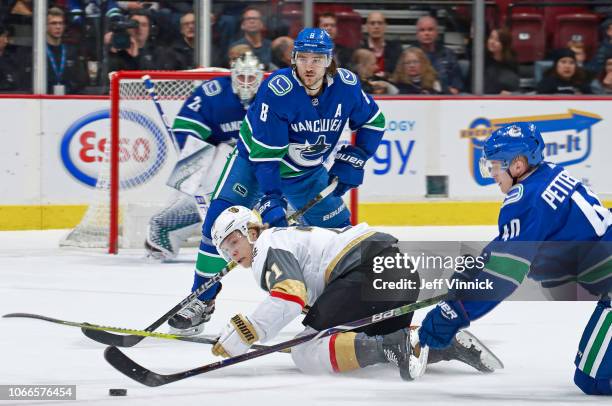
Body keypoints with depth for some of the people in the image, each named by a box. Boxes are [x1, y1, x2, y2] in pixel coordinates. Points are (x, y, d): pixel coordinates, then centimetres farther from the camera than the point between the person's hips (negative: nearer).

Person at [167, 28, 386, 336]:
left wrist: (353, 161, -10)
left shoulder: (346, 86, -19)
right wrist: (270, 200, -36)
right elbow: (265, 153, -30)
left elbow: (373, 121, 0)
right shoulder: (277, 90, -31)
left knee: (337, 229, 1)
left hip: (307, 172, 4)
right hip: (255, 160, -4)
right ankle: (201, 301, -10)